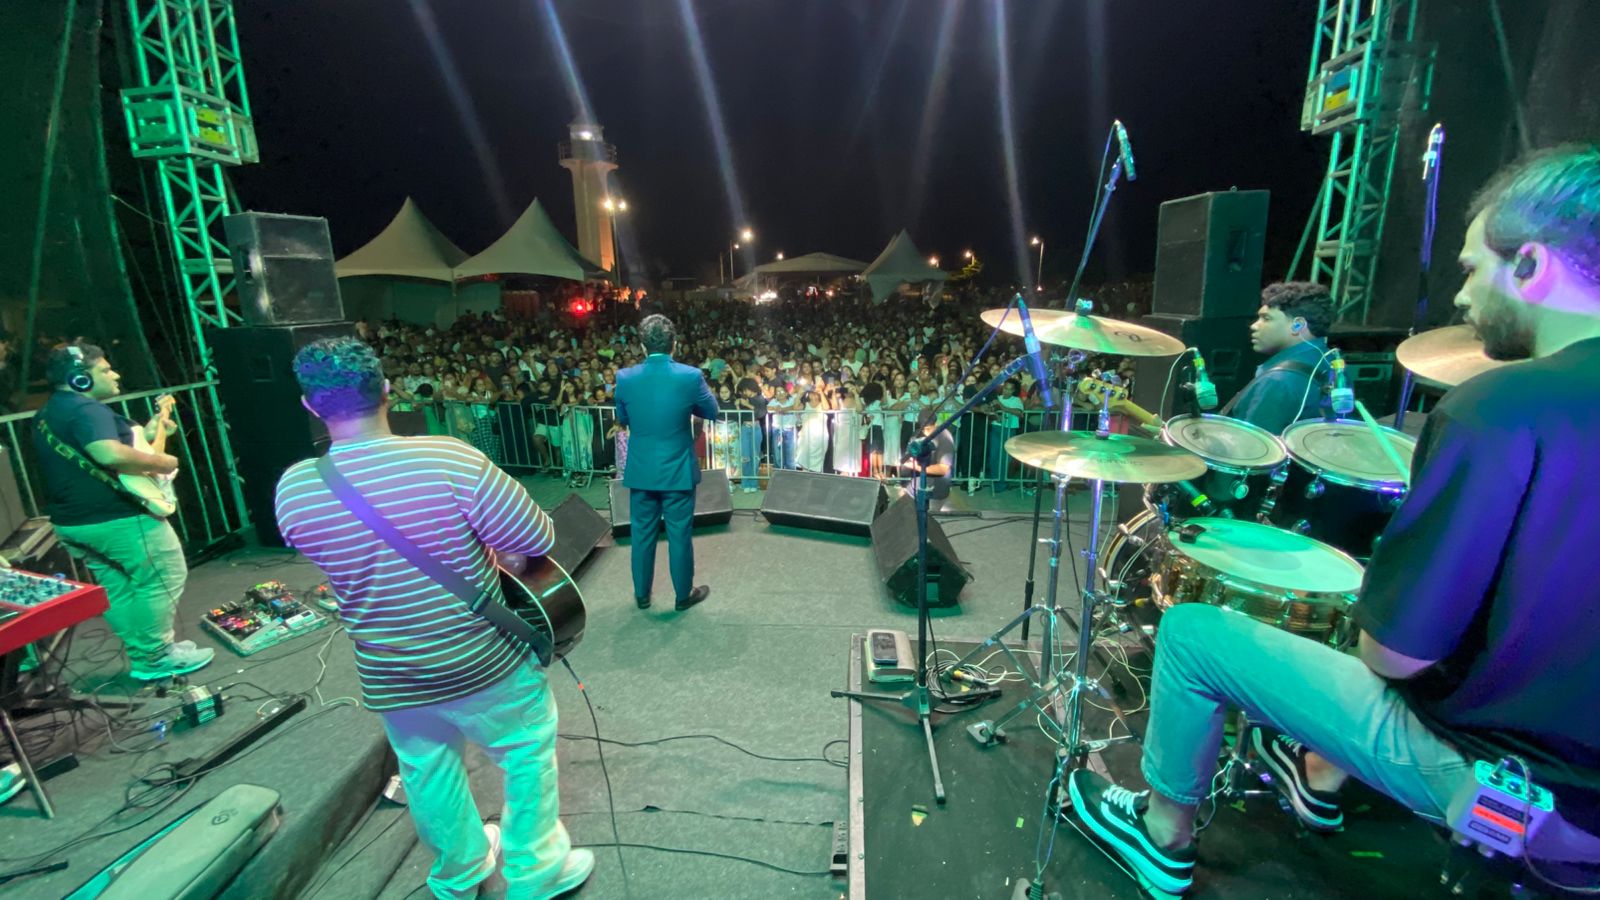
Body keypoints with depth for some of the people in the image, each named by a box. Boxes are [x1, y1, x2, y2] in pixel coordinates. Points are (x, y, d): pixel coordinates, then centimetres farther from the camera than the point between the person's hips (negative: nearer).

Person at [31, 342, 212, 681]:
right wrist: (162, 461, -19)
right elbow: (112, 456, -35)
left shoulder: (46, 415, 16)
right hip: (117, 519, -11)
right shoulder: (86, 408, -17)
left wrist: (146, 433, 16)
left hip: (72, 521, 11)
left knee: (118, 589, 17)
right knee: (163, 579, -1)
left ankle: (143, 653, 26)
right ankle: (155, 659, 5)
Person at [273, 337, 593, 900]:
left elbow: (334, 559, 7)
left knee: (429, 776, 27)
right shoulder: (451, 461, -26)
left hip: (391, 680, 4)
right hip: (484, 663, -4)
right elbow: (539, 540, -19)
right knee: (528, 755, 20)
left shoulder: (292, 489, -12)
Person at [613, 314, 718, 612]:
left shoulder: (624, 377, -7)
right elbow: (712, 412, 1)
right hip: (678, 470, -2)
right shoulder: (690, 376, -14)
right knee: (679, 535, 10)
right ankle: (684, 595, 26)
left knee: (642, 534, 16)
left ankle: (642, 595, 31)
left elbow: (622, 419, 8)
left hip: (640, 470, 2)